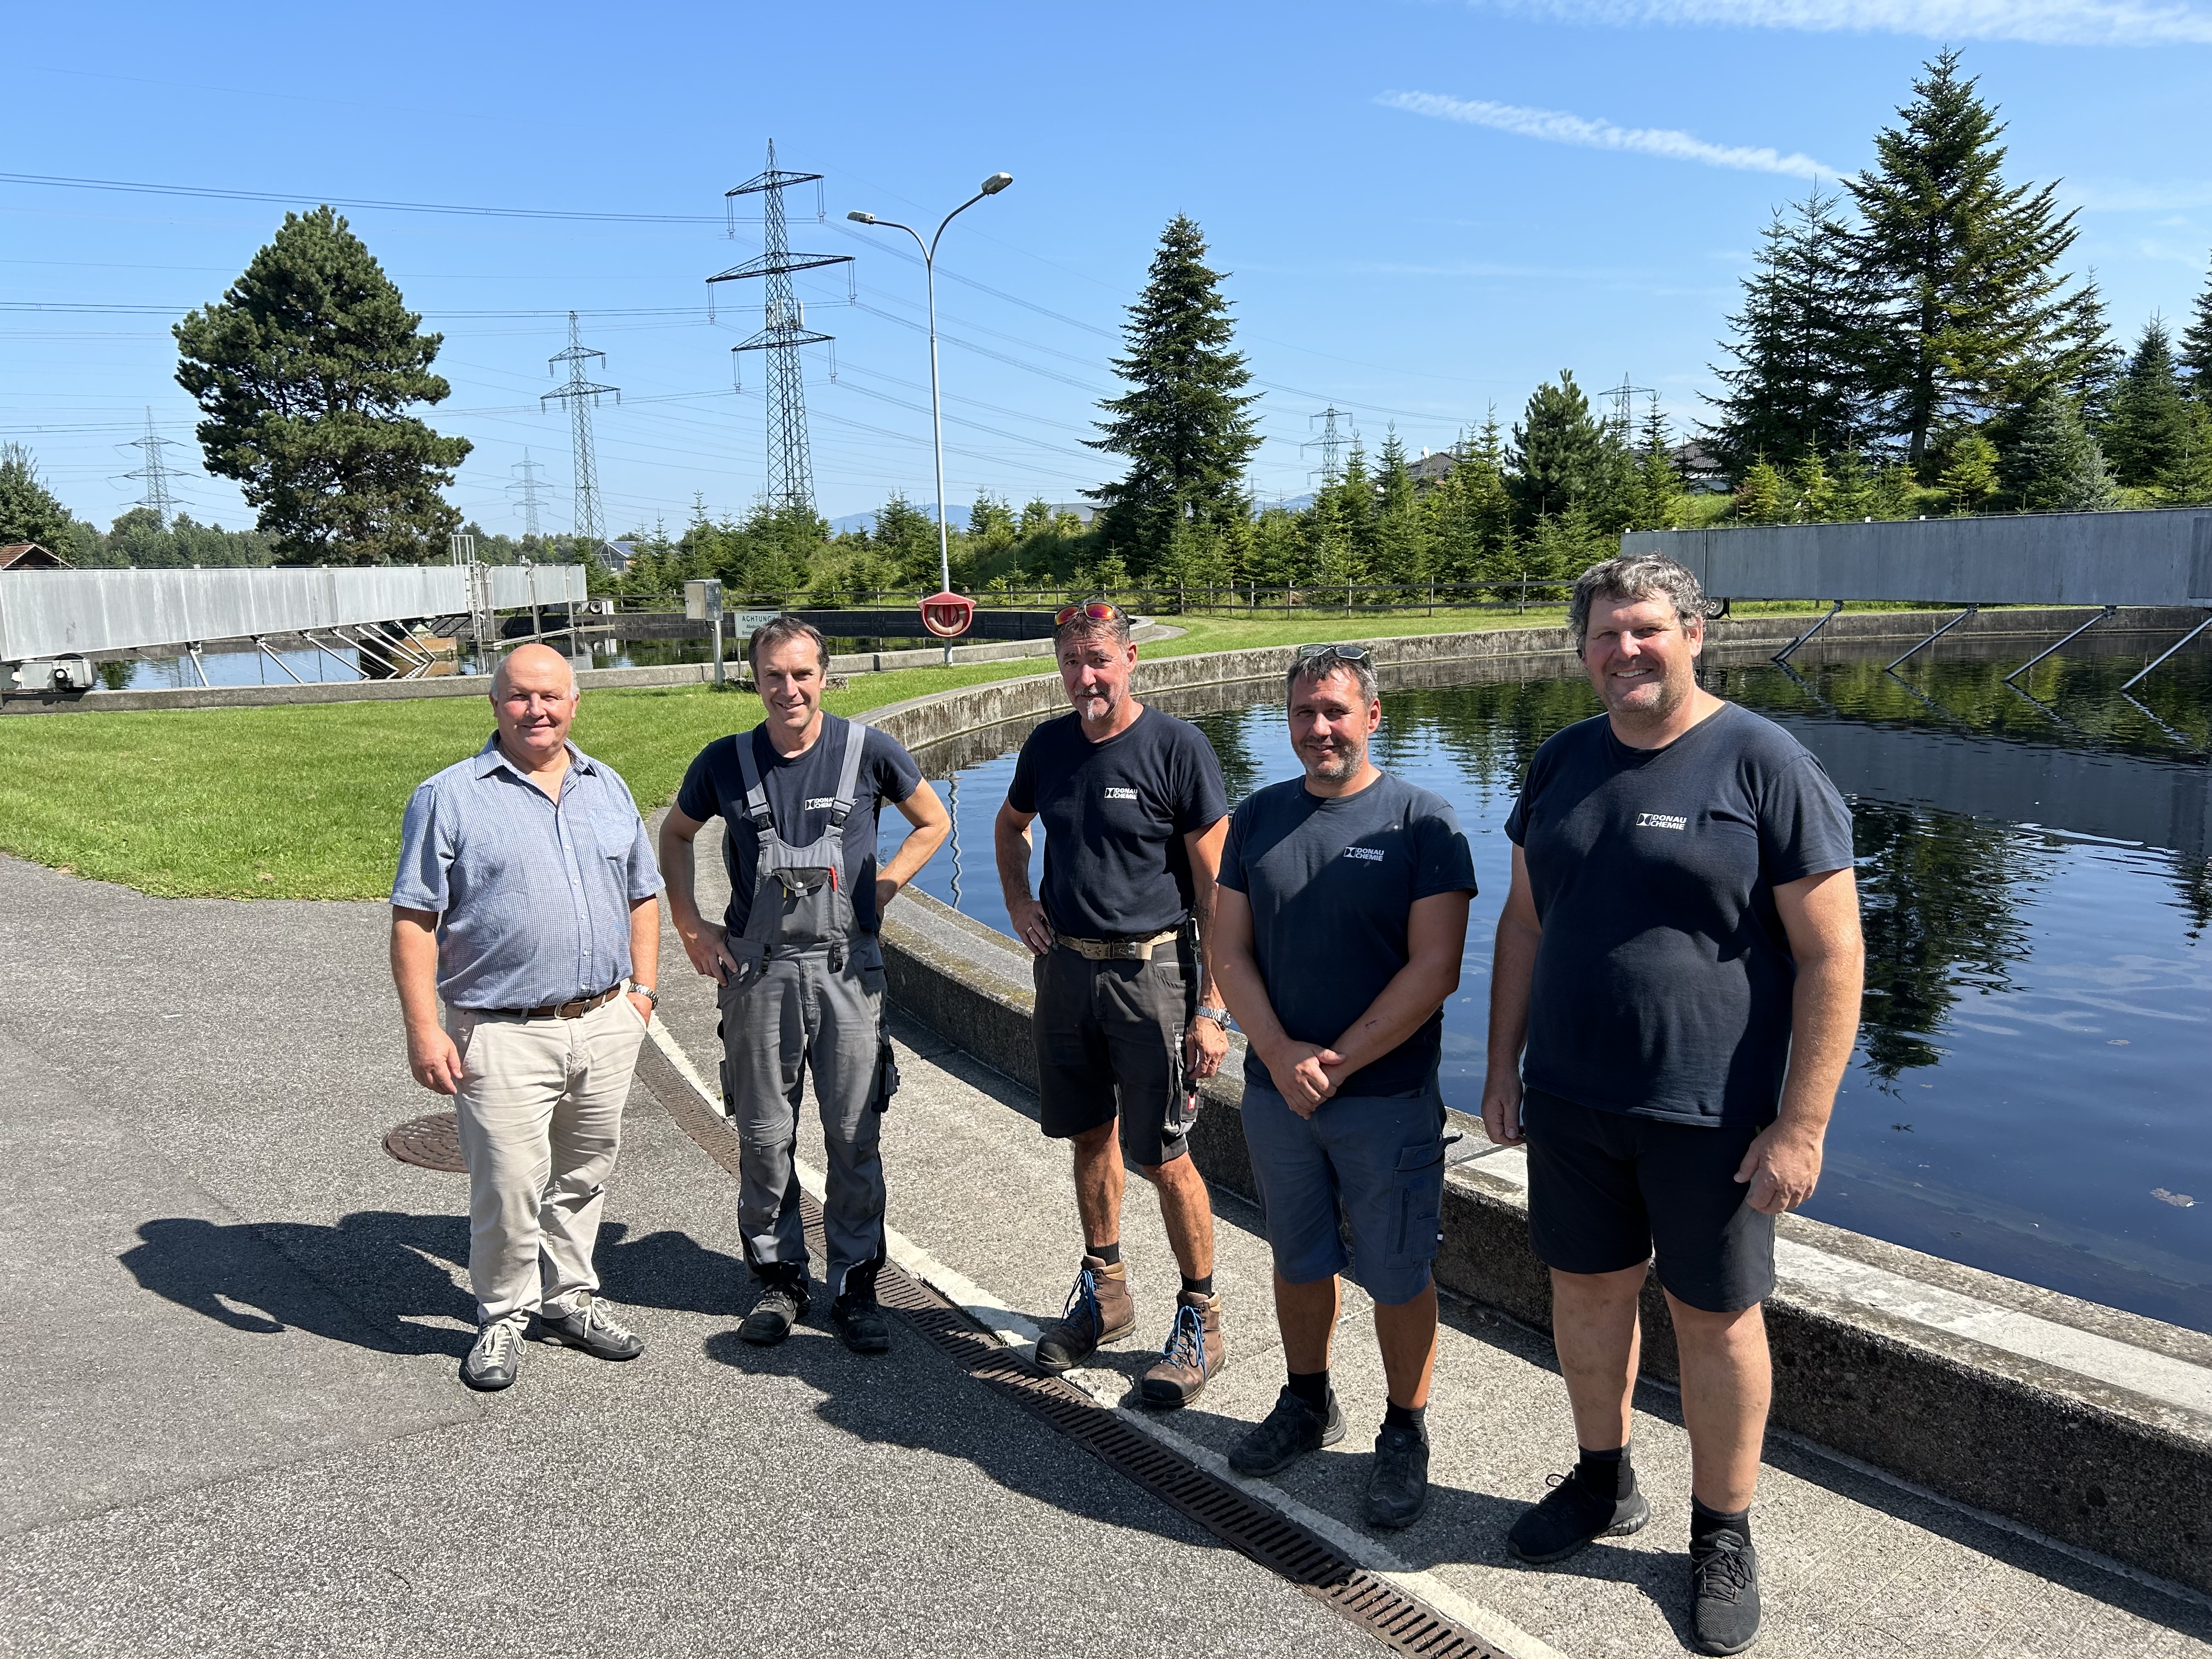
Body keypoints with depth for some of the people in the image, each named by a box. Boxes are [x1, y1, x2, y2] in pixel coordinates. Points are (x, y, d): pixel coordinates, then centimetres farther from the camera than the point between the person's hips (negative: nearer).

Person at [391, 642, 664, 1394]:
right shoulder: (448, 797, -3)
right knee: (509, 1186, -2)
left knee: (584, 1175, 15)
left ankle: (569, 1298, 33)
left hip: (606, 1025, 5)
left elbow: (641, 895, 19)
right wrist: (423, 1029, -12)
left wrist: (643, 987, 10)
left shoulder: (608, 788, 12)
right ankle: (503, 1318, 20)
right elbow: (414, 921, -6)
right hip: (503, 1036, -4)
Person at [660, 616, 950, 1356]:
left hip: (847, 967, -1)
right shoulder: (726, 761, 1)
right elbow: (675, 834, 19)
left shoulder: (867, 749, -3)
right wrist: (689, 925, 9)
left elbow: (932, 823, 12)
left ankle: (856, 1284, 18)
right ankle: (779, 1278, 25)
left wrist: (880, 890, 2)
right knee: (764, 1136, 8)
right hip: (757, 969, 1)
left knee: (855, 1135, 4)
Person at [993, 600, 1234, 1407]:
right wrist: (1017, 901, 9)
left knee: (1163, 1156, -2)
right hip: (1065, 967, 5)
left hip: (1152, 970, -5)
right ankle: (1103, 1290, 34)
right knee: (1090, 1137, 16)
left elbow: (1217, 886, -12)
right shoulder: (1048, 745, 5)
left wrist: (1211, 1008, -16)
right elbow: (1010, 823, 27)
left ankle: (1200, 1322, 15)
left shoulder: (1177, 747, -11)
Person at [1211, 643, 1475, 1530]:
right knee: (1298, 1260, 18)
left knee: (1398, 1277, 7)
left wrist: (1339, 1061, -16)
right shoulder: (1259, 817, 5)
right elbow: (1230, 952, 3)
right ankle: (1306, 1404, 39)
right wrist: (1279, 1054, -12)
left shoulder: (1423, 822, -8)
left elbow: (1434, 969, -14)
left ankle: (1405, 1436, 26)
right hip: (1276, 1089, 4)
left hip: (1388, 1098, -4)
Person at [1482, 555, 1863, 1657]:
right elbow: (1525, 924, 12)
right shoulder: (1564, 762, 5)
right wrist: (1503, 1067, 9)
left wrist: (1802, 1124, -15)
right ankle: (1604, 1484, 39)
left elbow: (1832, 955, -13)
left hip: (1711, 1113, -5)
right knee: (1586, 1288, 17)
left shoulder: (1764, 766, -12)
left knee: (1715, 1318, 9)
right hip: (1570, 1100, 5)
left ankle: (1722, 1534, 30)